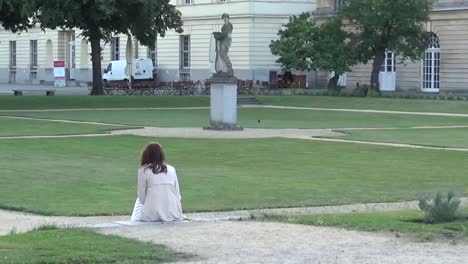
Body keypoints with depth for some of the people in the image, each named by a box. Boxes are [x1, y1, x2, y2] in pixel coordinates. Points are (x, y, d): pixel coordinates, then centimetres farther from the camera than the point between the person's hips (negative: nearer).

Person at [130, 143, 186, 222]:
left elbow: (141, 196, 2)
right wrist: (178, 214, 18)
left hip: (152, 215, -3)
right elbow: (178, 195, 9)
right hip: (172, 214, 3)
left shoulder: (143, 171, 0)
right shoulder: (172, 170, 9)